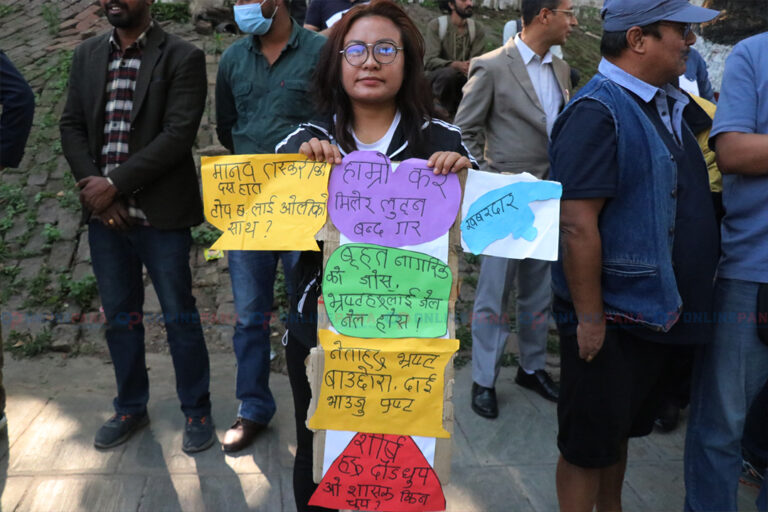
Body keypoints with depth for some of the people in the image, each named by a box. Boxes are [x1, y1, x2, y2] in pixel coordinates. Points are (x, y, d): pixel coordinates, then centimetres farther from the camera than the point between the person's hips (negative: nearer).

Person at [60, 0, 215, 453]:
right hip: (104, 214, 5)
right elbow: (72, 126, 8)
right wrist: (94, 188, -7)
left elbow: (178, 135, -15)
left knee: (180, 317, 5)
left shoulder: (182, 58, -6)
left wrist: (115, 184, -16)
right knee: (119, 317, 15)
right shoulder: (87, 56, 12)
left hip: (160, 215, -5)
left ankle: (197, 411, 22)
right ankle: (131, 408, 32)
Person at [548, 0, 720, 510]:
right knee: (589, 442, 8)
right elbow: (577, 225, -24)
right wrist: (589, 318, -21)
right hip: (610, 318, -9)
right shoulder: (597, 112, -19)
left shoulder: (670, 104, 8)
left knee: (621, 429, 24)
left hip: (656, 310, 9)